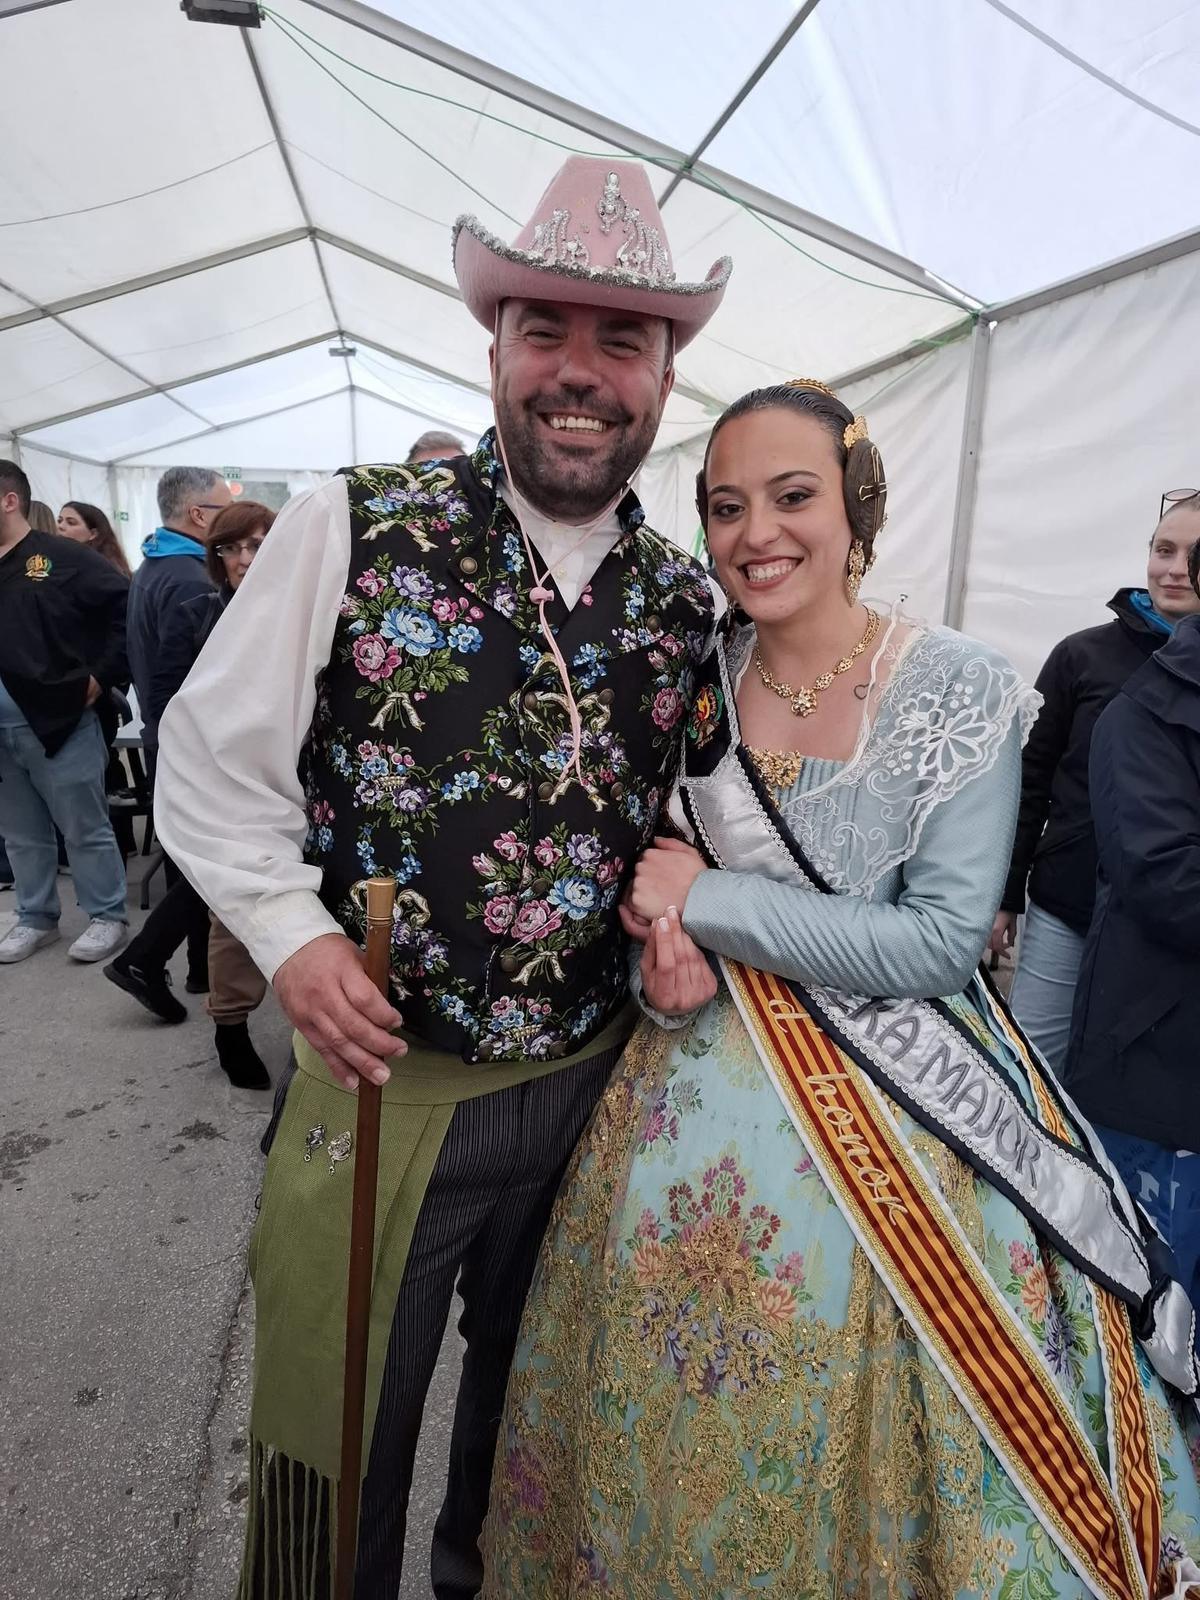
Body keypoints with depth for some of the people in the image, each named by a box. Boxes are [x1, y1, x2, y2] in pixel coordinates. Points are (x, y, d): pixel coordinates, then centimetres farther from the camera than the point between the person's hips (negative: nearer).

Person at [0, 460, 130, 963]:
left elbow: (127, 610, -11)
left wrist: (103, 675, -12)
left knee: (84, 828, 4)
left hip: (59, 719, -6)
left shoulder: (63, 558, -5)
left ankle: (108, 916, 17)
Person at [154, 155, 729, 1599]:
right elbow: (212, 761, -5)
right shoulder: (355, 530, -10)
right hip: (382, 1075, -3)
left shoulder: (686, 600, 0)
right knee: (335, 1442, 18)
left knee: (531, 1391, 29)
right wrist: (288, 930, -17)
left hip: (592, 1081, 4)